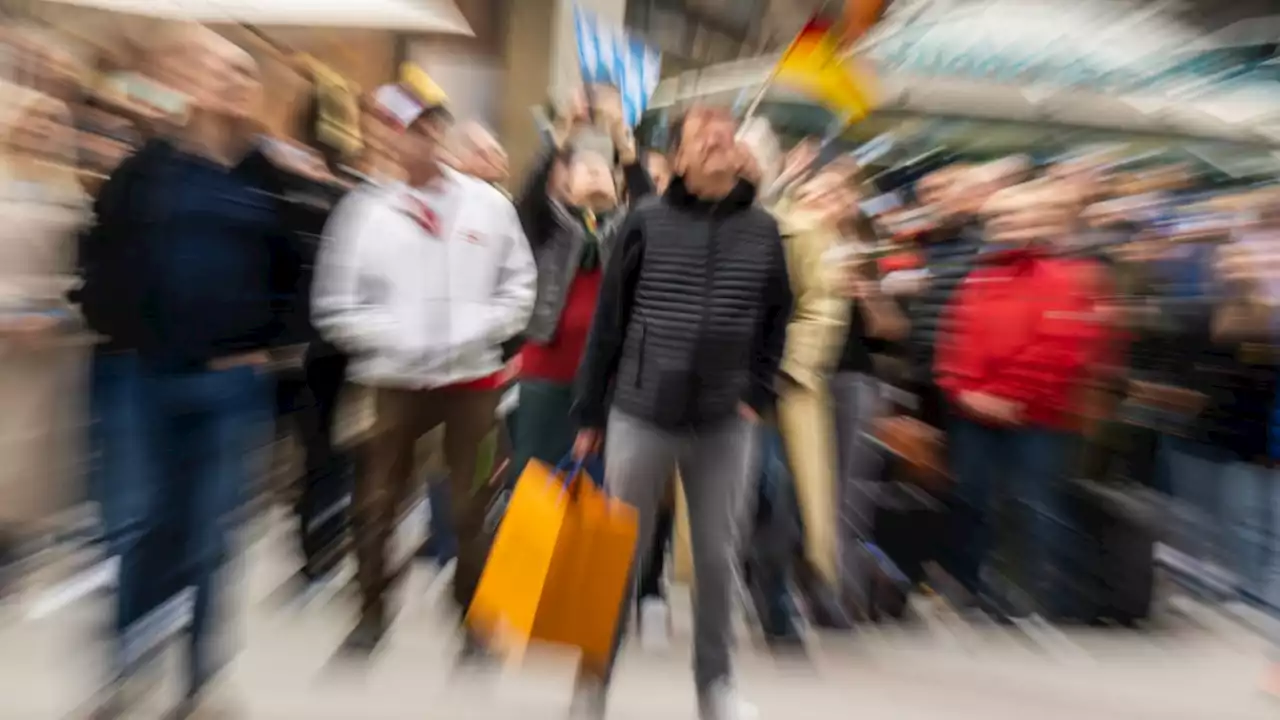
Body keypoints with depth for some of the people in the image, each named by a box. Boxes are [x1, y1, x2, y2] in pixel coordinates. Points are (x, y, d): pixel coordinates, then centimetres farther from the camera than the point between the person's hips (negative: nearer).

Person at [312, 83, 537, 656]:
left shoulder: (487, 202, 1)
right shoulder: (365, 208, -4)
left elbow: (519, 287, 4)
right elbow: (336, 305, -4)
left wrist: (476, 332, -9)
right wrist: (395, 340, -14)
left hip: (473, 376, 1)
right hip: (397, 379, 0)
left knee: (471, 505, 11)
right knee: (378, 502, 10)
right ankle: (372, 610, 32)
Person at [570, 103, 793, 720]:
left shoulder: (762, 229, 3)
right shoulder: (646, 223, -3)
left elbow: (775, 321, 10)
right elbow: (608, 321, -1)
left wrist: (757, 395, 1)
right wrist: (589, 412, 1)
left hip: (726, 425, 2)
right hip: (641, 416, -1)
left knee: (717, 557, 13)